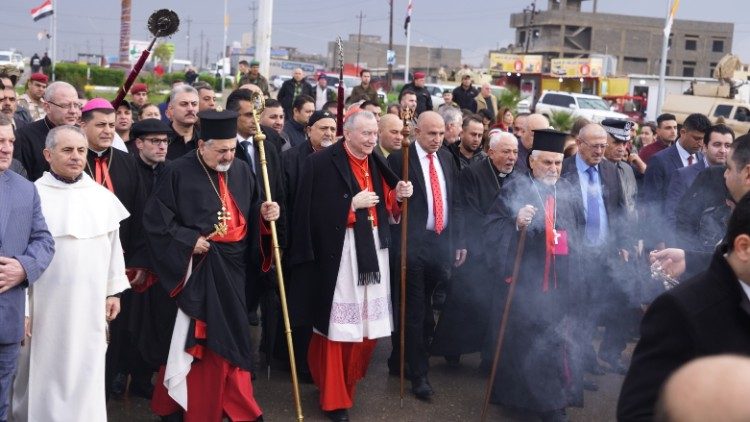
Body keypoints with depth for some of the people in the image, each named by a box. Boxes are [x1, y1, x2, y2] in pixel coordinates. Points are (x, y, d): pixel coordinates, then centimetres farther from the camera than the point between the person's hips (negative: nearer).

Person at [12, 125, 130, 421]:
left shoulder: (103, 197, 4)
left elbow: (113, 246, 11)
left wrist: (114, 291, 10)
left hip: (91, 305, 3)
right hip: (46, 306, -3)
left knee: (86, 375, 9)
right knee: (43, 375, 7)